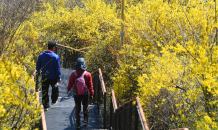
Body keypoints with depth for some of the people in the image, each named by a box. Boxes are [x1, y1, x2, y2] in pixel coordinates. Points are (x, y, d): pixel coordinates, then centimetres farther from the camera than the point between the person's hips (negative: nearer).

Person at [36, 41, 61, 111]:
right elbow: (58, 68, -11)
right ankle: (54, 100, 37)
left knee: (44, 91, 9)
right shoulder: (55, 57, -14)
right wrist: (59, 77, -2)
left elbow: (38, 65, 6)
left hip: (44, 77, 2)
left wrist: (38, 72, 23)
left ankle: (45, 106, 10)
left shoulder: (41, 55, -4)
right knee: (55, 88, 26)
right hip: (53, 77, -2)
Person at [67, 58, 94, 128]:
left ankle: (78, 123, 15)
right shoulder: (88, 74, -17)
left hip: (76, 94, 0)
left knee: (77, 107, 13)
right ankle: (86, 119, 24)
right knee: (85, 106, 22)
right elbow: (90, 85, -8)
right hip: (85, 93, 0)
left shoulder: (73, 74, -17)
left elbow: (70, 84, -3)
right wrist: (91, 93, 6)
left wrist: (68, 89, 18)